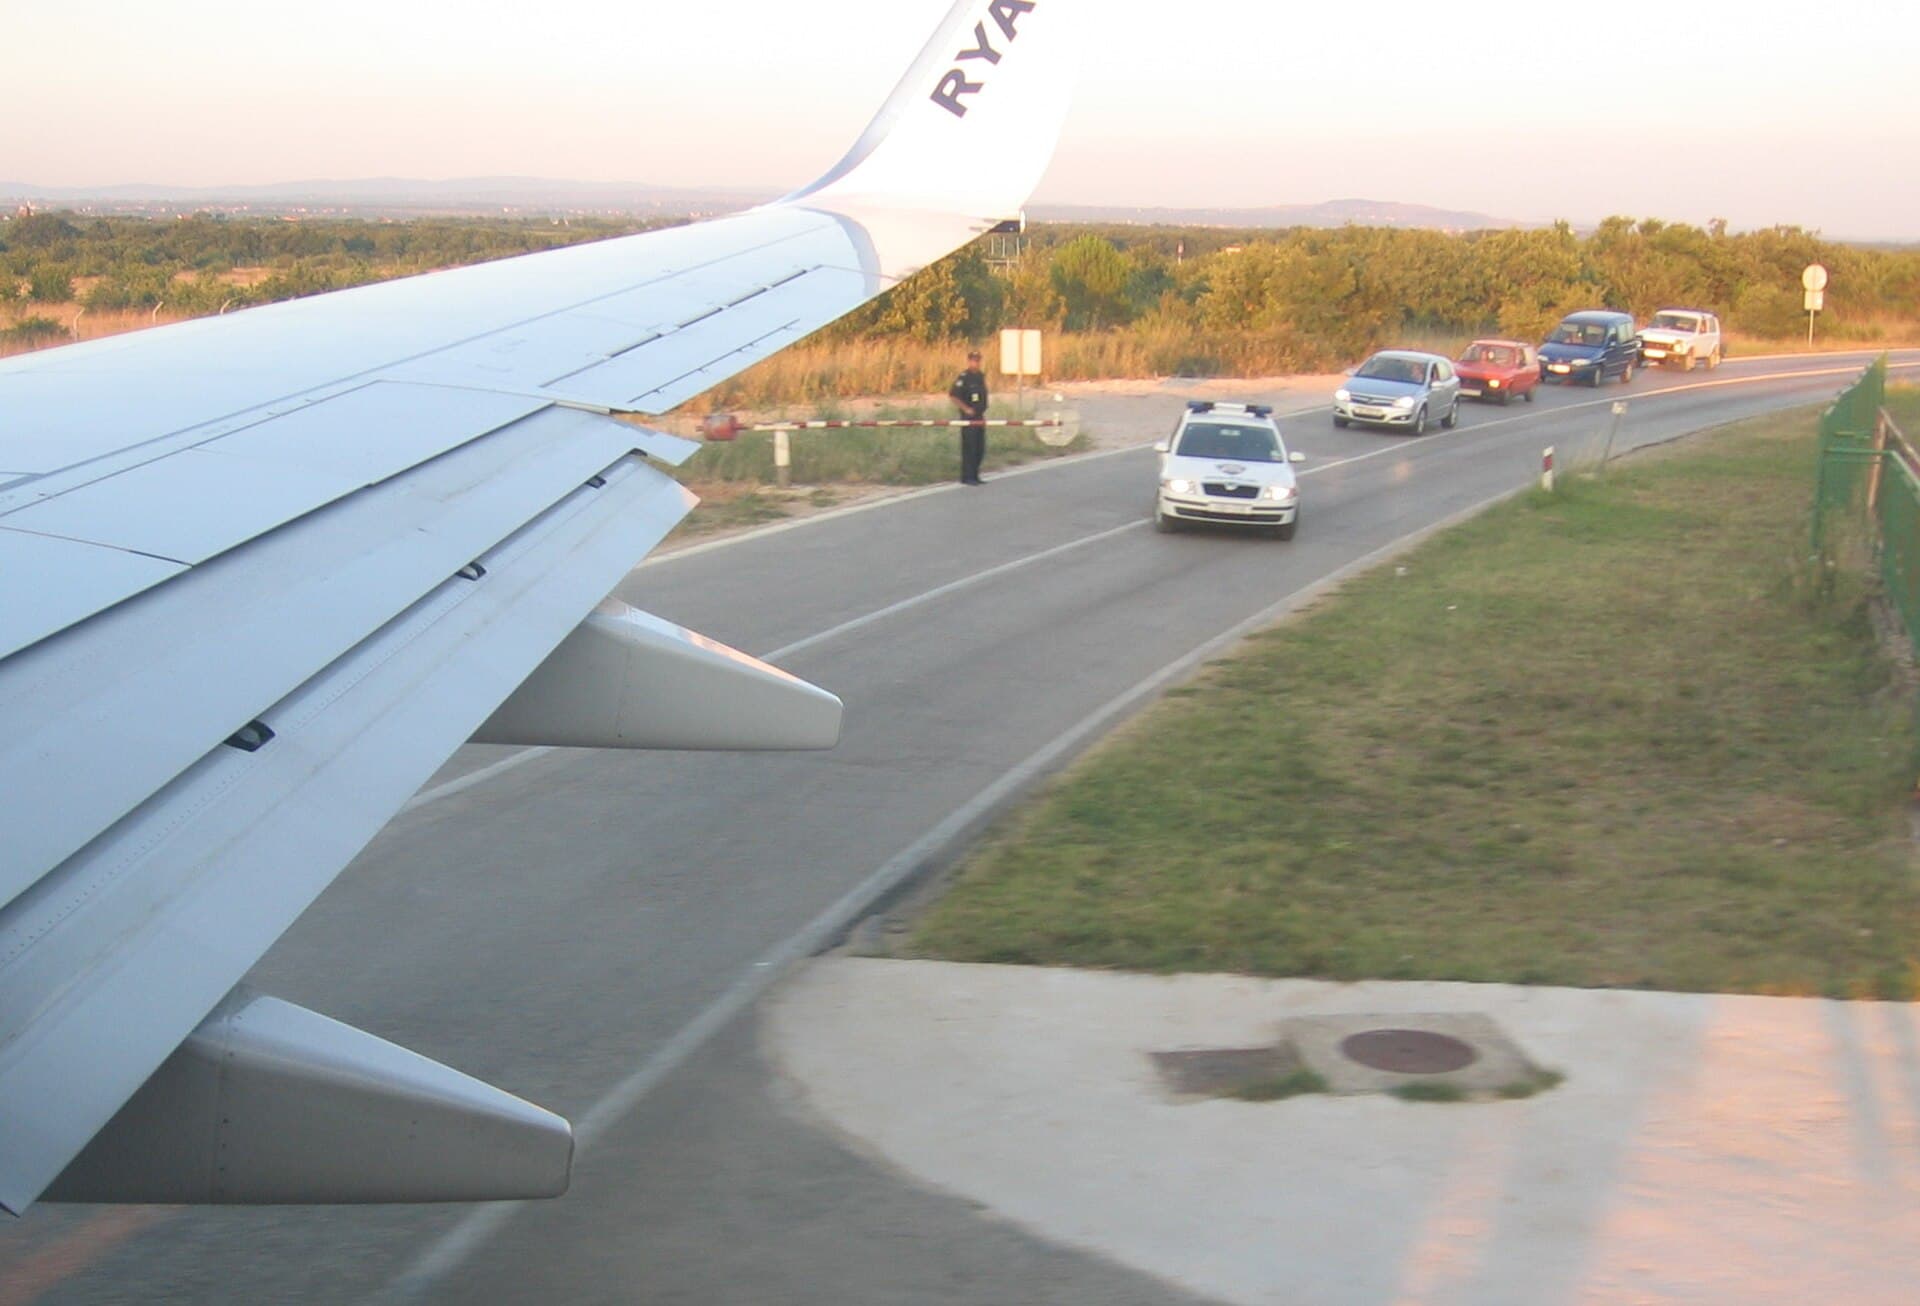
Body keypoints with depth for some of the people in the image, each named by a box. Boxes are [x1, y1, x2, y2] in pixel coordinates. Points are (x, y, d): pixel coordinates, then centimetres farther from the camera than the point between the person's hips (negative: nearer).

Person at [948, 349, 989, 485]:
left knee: (980, 448, 10)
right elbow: (952, 395, -16)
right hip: (968, 418, -8)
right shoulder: (963, 377, -12)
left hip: (979, 418, 8)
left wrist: (983, 412, 17)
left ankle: (974, 476, 19)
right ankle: (967, 477, -3)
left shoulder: (981, 376, 13)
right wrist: (966, 409, -16)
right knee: (969, 447, -7)